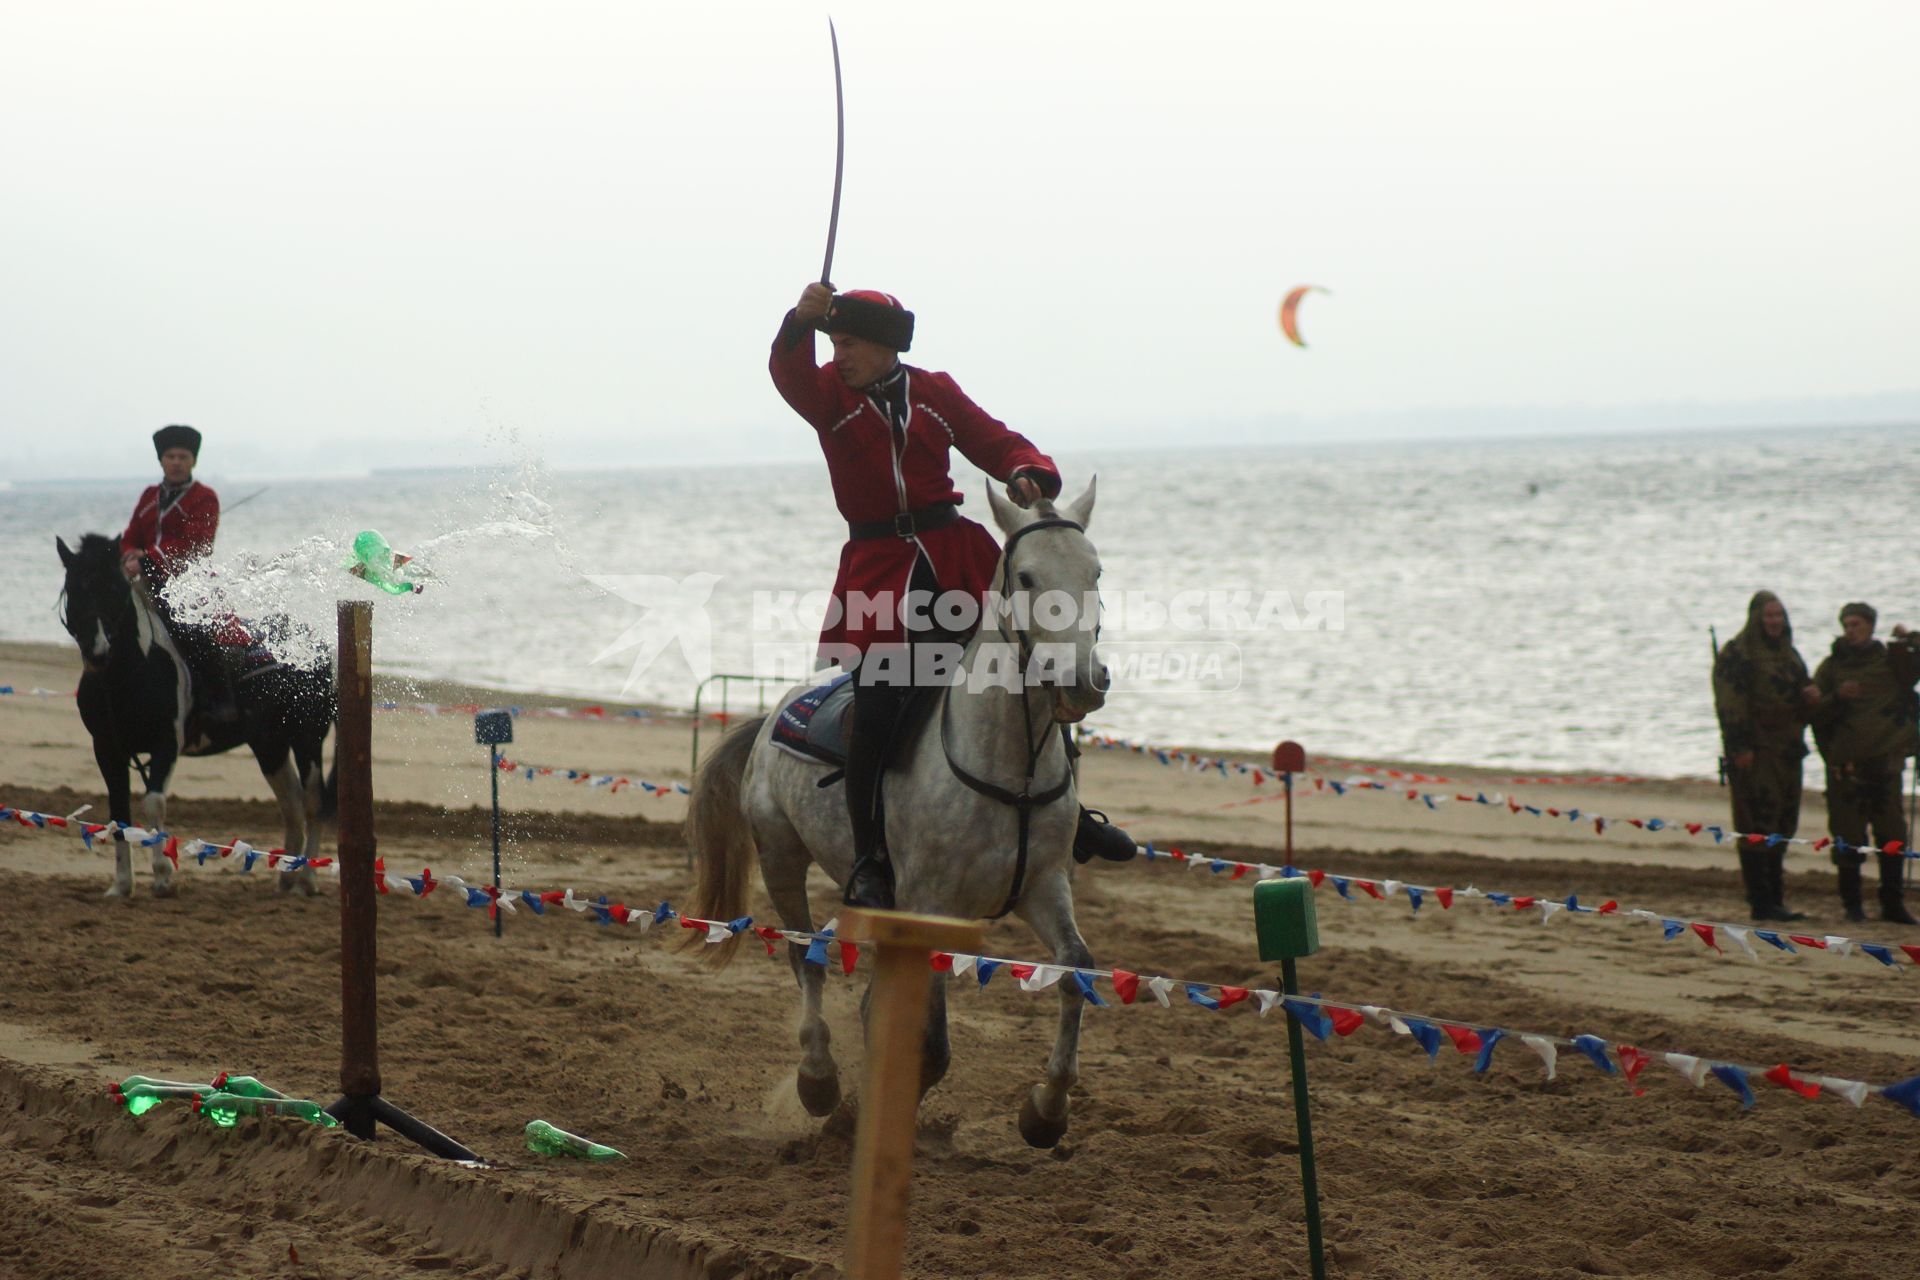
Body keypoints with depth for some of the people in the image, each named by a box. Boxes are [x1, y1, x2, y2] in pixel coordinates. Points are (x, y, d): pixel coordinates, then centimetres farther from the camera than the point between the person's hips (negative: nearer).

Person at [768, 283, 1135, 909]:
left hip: (957, 554, 3)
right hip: (878, 568, -3)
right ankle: (869, 861, -6)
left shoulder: (935, 392, 9)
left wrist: (1026, 473, -17)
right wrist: (801, 322, -38)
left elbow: (995, 441, 6)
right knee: (877, 712, -15)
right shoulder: (830, 395, 3)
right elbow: (789, 372, -17)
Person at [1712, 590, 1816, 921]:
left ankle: (1774, 898, 17)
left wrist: (1811, 695, 4)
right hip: (1755, 752, -8)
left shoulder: (1787, 652, 18)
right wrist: (1740, 746, -21)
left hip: (1786, 749, 8)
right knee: (1758, 825, -8)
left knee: (1781, 827, 10)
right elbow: (1730, 703, -14)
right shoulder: (1737, 653, -7)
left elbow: (1800, 692, 28)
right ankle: (1761, 902, -7)